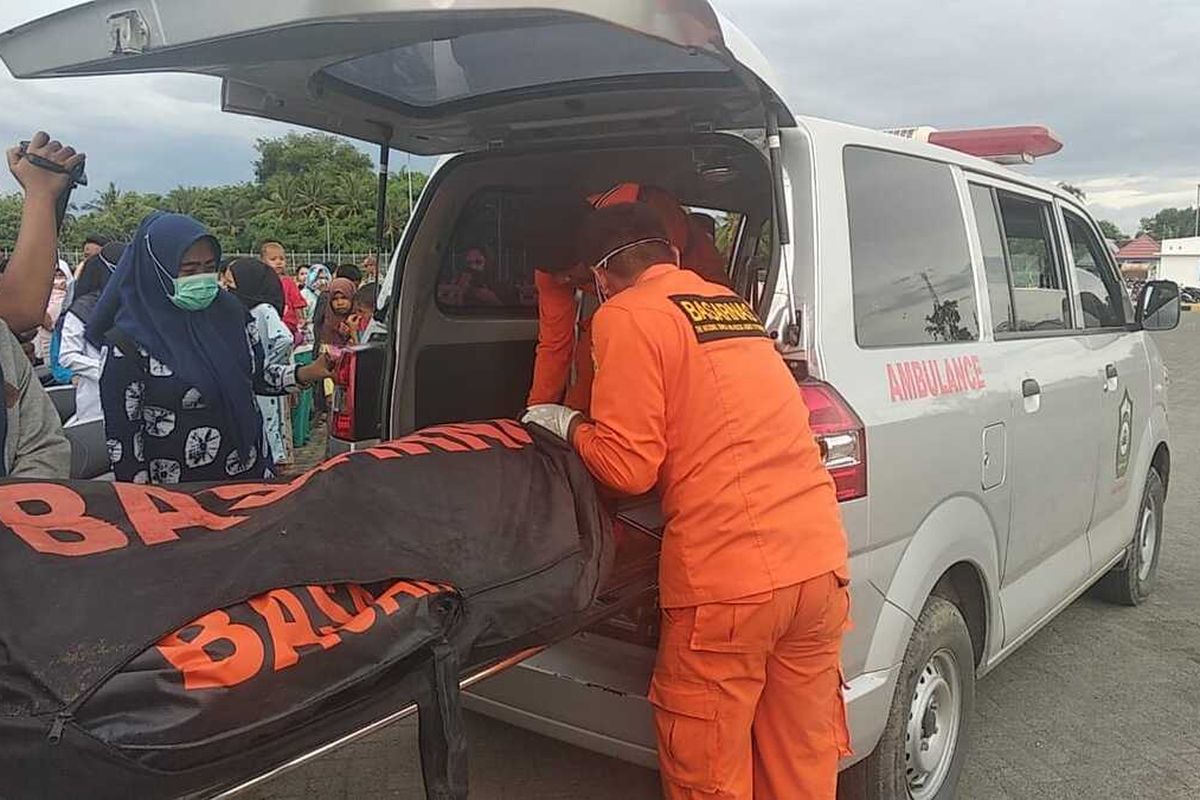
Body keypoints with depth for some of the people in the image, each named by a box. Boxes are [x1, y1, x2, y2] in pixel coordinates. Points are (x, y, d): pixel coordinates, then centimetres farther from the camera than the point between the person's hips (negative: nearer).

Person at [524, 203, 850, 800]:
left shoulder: (627, 316, -3)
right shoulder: (732, 304, 20)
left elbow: (627, 466, -7)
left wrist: (570, 427, 12)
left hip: (730, 578, -7)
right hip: (820, 560, 8)